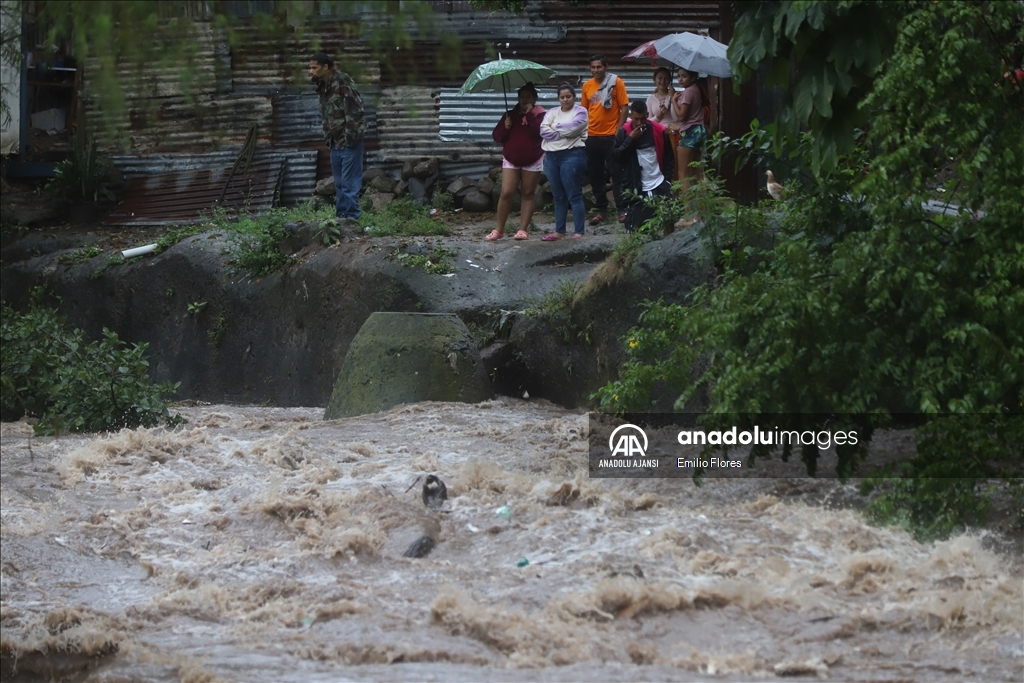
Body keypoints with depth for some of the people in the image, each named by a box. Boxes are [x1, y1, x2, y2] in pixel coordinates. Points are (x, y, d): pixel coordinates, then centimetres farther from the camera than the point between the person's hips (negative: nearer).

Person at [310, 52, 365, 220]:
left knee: (349, 182, -7)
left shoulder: (342, 82, -15)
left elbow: (354, 108, -20)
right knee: (339, 183, 13)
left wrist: (350, 136, -21)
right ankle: (341, 216, 19)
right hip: (336, 142, 9)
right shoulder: (322, 87, 11)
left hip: (349, 141, -9)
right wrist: (329, 137, 13)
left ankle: (352, 217, -4)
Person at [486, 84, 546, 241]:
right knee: (506, 193, -6)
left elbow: (540, 131, -23)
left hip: (532, 161, -2)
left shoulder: (540, 115, -4)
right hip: (511, 160, 2)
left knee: (528, 194, 3)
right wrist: (505, 128, -15)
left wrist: (530, 114, -22)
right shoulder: (511, 115, 6)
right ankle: (499, 230, -1)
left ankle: (523, 229, 6)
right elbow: (496, 136, 5)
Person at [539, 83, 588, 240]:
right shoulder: (552, 113, 16)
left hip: (572, 155, -6)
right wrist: (563, 134, -10)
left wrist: (556, 128, 2)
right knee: (558, 197, 11)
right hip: (551, 156, 6)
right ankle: (559, 231, 16)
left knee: (574, 196, -6)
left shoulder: (580, 111, 1)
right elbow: (543, 130, 1)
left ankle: (579, 232, -6)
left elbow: (573, 127, -15)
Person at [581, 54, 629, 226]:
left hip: (611, 135, -5)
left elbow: (624, 107, -5)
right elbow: (584, 109, 15)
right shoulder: (587, 85, 8)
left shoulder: (616, 82, -4)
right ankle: (601, 210, 17)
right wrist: (583, 129, 4)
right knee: (595, 175, 8)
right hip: (592, 136, 5)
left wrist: (619, 130, -11)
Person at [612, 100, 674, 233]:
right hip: (636, 187, -1)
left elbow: (669, 157, 8)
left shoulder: (659, 130, 0)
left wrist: (667, 179, 1)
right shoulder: (624, 132, -1)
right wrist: (630, 139, -15)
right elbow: (615, 156, -8)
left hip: (659, 185, 1)